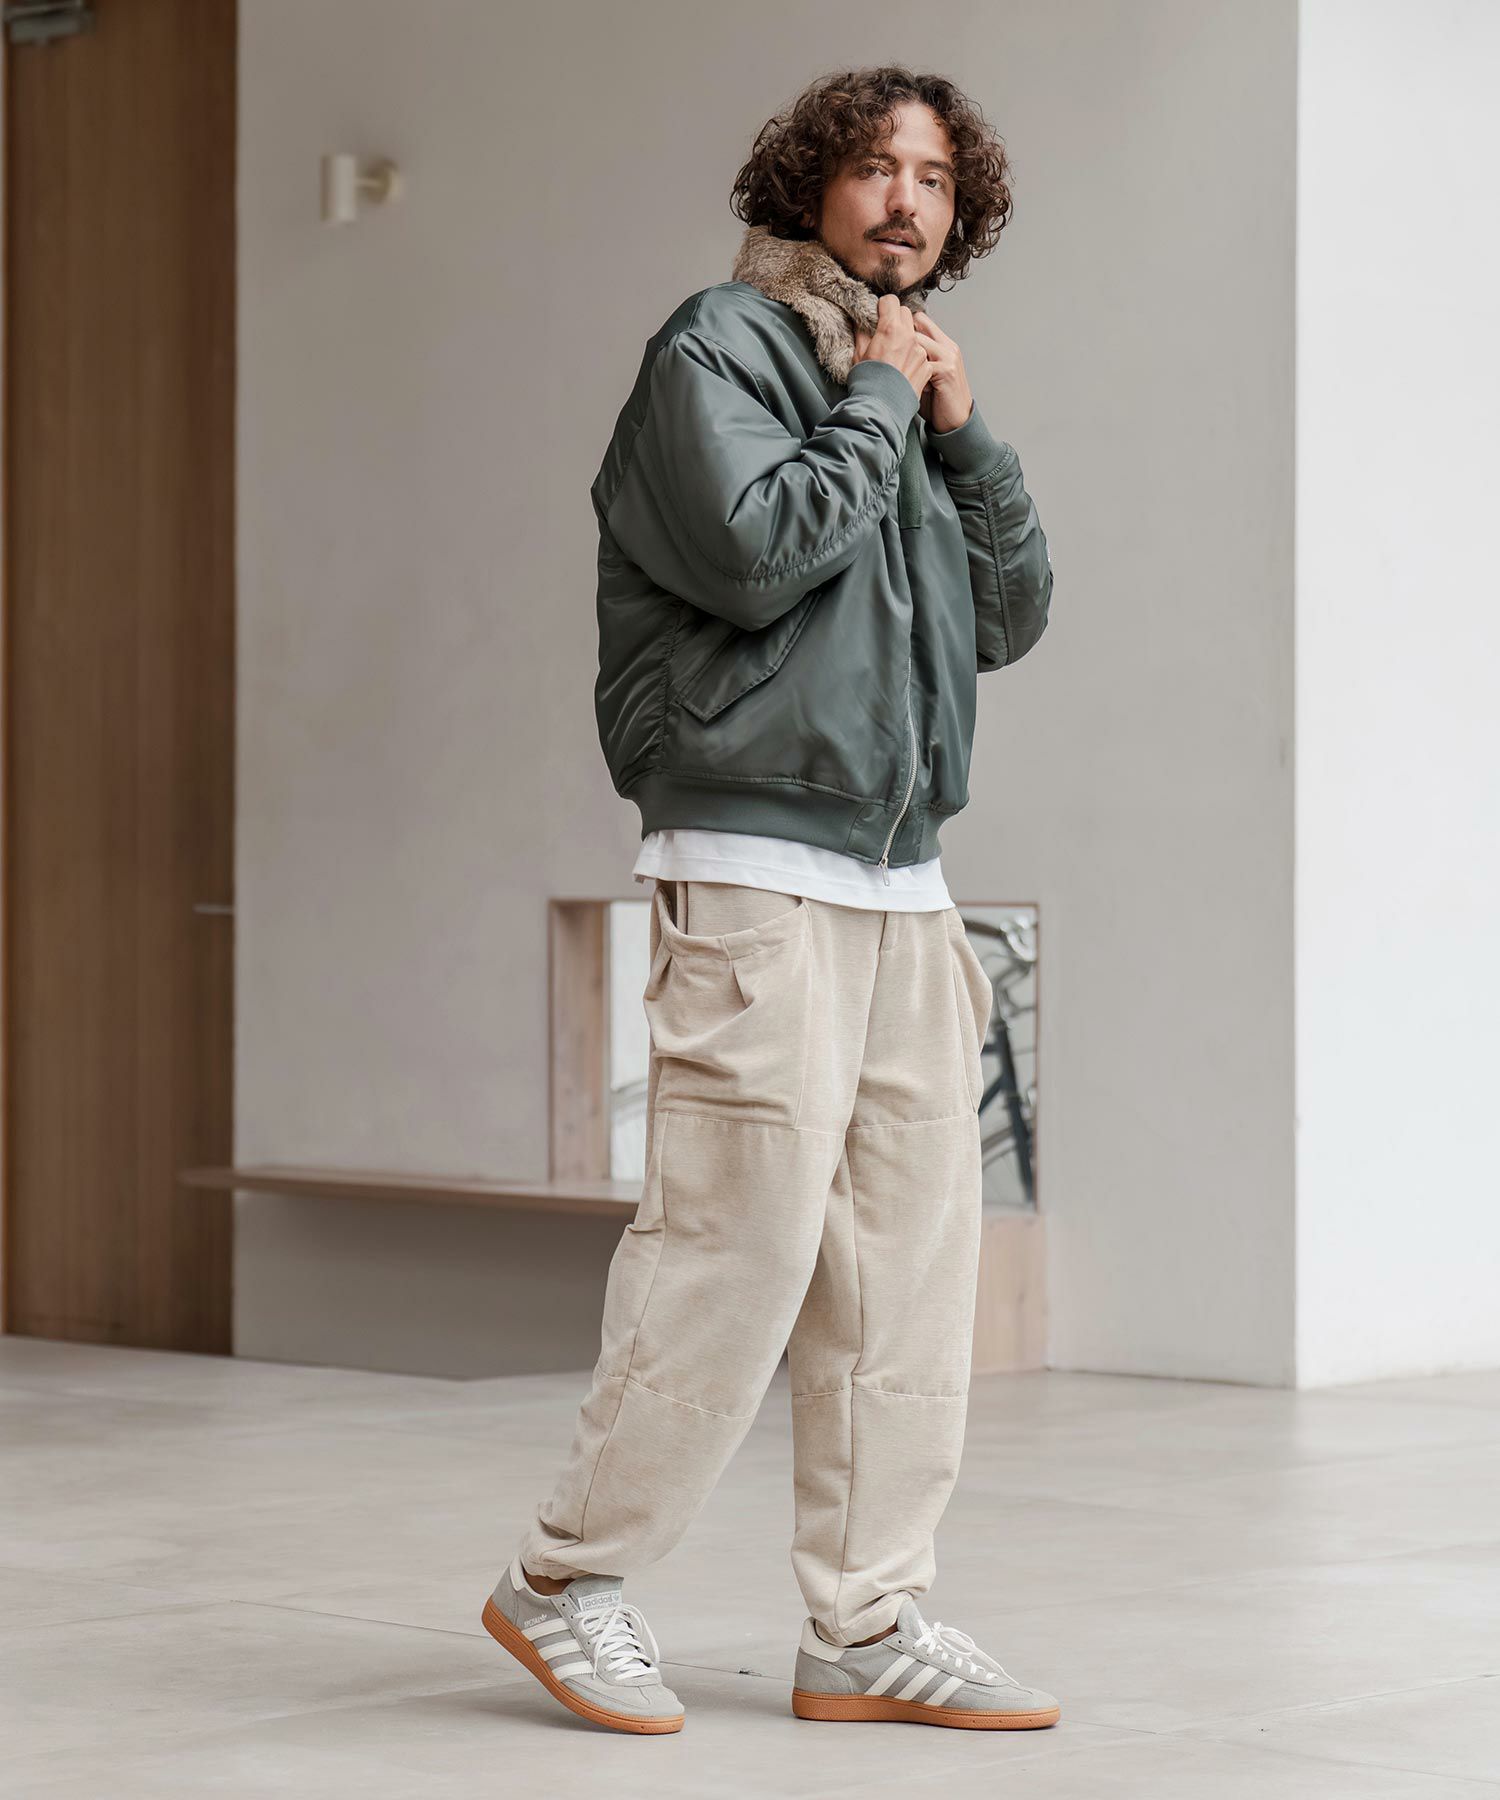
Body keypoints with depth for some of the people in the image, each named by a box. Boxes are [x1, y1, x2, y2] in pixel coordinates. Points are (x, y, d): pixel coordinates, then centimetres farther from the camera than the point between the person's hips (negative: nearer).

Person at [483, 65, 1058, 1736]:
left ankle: (867, 1627, 10)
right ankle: (566, 1578, 1)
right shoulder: (719, 348, -2)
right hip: (754, 866, -8)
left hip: (900, 880, 8)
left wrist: (960, 431, 7)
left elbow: (1012, 615, 18)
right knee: (736, 1242, -12)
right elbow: (758, 550, -19)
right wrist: (878, 403, -7)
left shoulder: (904, 378, 21)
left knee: (910, 1253, 4)